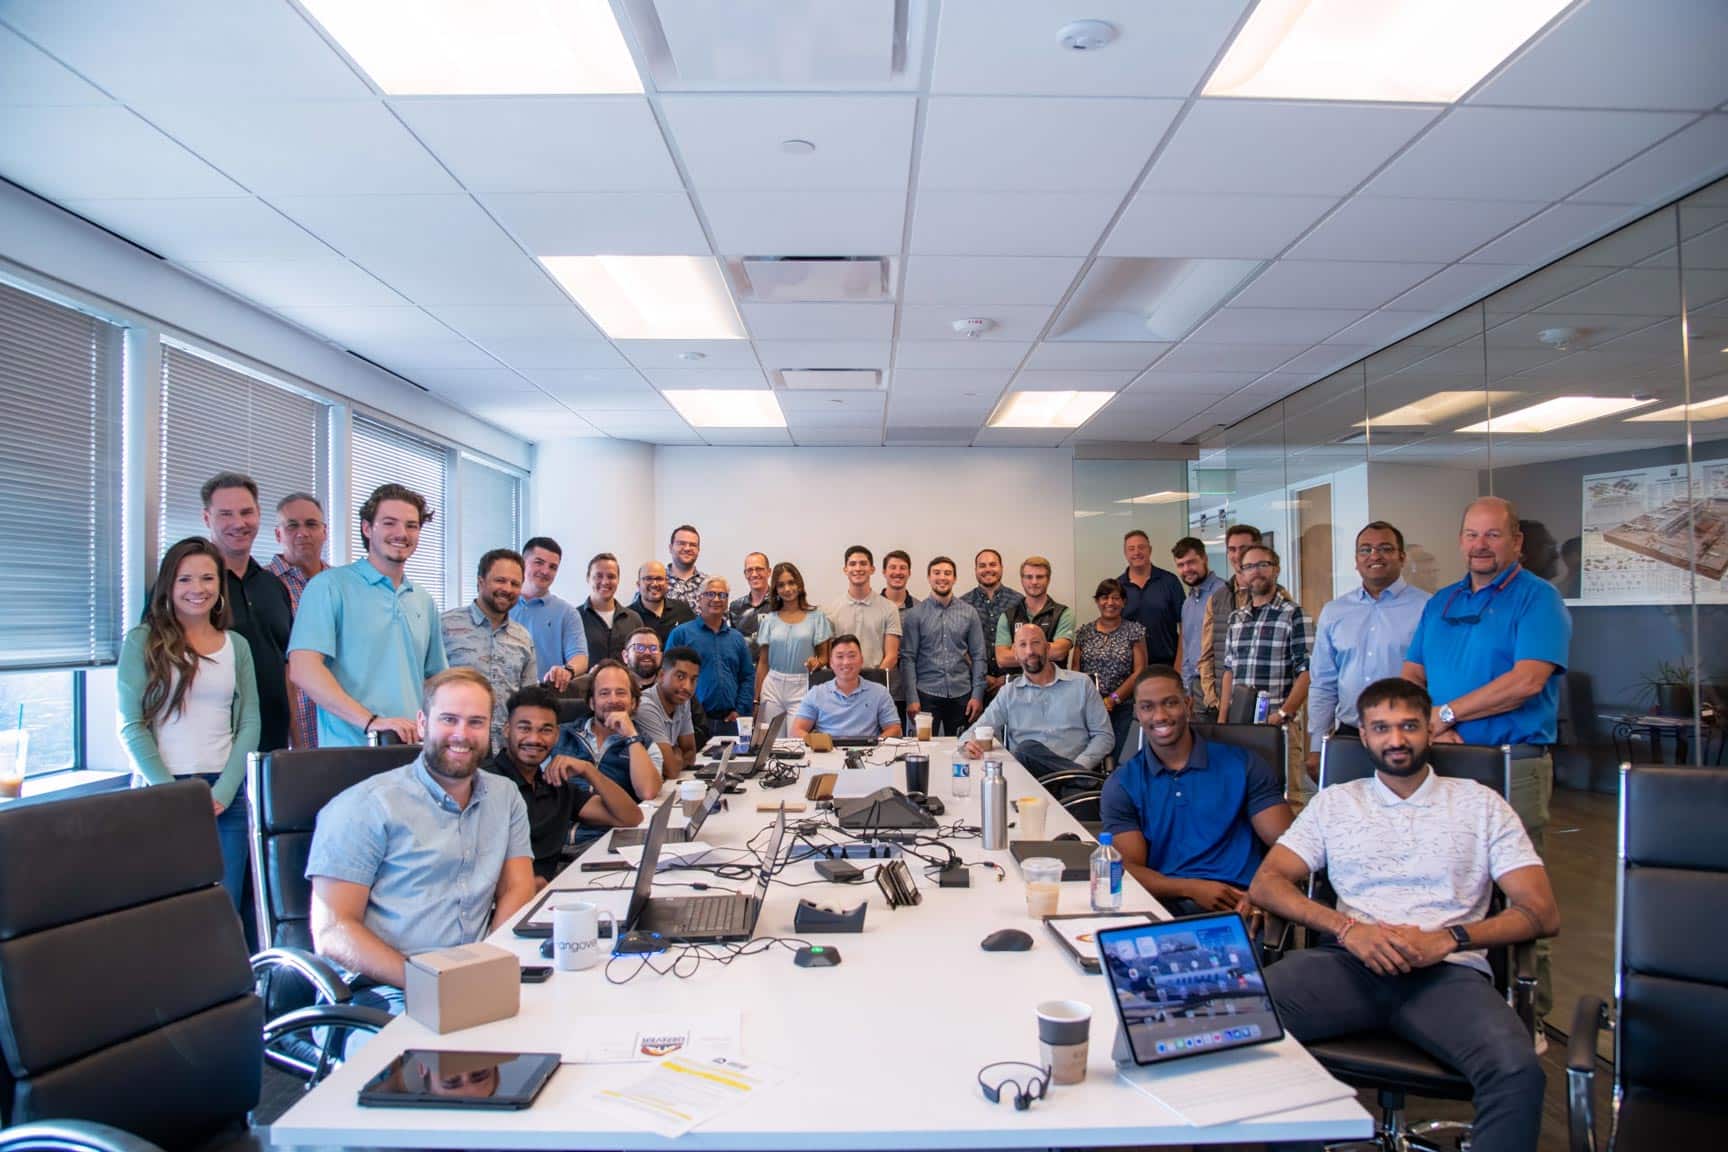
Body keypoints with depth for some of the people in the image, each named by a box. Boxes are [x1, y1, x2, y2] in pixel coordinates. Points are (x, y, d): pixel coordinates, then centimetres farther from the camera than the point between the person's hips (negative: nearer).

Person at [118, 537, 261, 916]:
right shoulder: (142, 641, 2)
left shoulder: (237, 646, 11)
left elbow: (249, 723, 7)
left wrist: (223, 792, -6)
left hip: (225, 795, 2)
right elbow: (131, 725, -3)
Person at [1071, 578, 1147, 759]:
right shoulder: (1085, 632, 10)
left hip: (1120, 708, -1)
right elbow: (1075, 669, 9)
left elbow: (1139, 671, -2)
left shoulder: (1134, 631, 4)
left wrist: (1113, 699, -10)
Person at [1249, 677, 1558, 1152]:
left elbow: (1542, 913, 8)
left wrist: (1448, 939, -10)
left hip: (1447, 970, 0)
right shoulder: (1334, 802, 18)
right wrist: (1347, 929, -9)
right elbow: (1265, 883, 9)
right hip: (1352, 962, 1)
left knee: (1517, 1070, -35)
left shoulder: (1481, 804, 16)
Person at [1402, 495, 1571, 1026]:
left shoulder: (1537, 599, -3)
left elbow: (1527, 681, -15)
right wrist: (1429, 727, -7)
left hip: (1514, 764, -5)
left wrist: (1446, 713, -12)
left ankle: (1528, 1013, 12)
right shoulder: (1440, 602, 16)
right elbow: (1410, 677, 12)